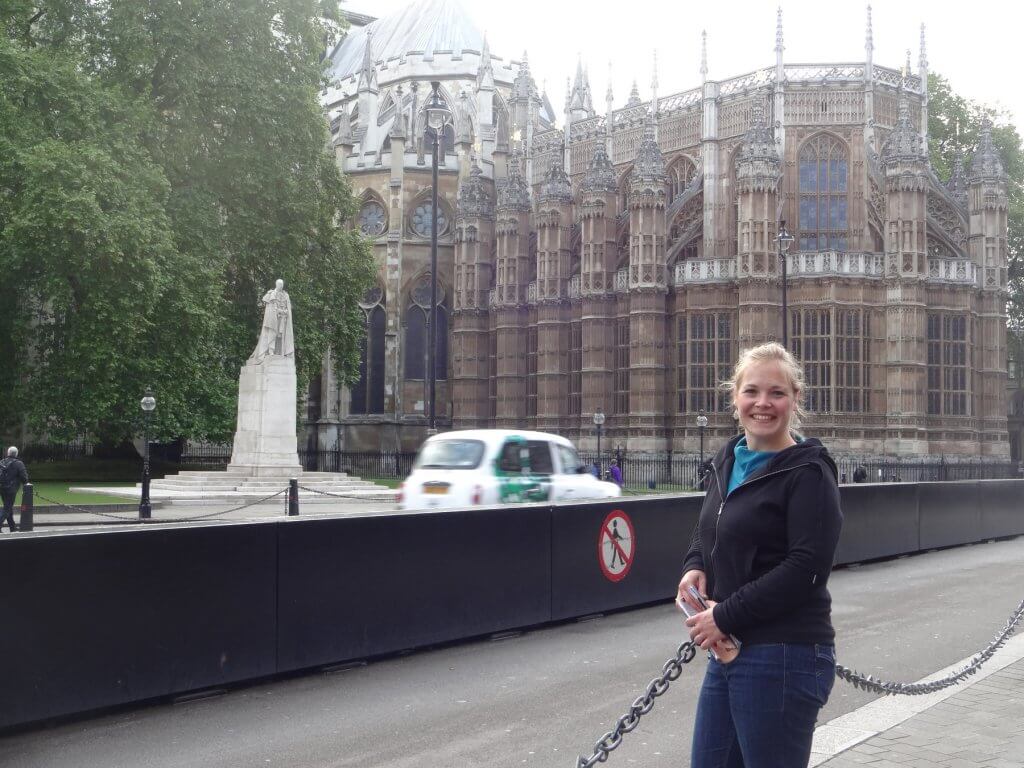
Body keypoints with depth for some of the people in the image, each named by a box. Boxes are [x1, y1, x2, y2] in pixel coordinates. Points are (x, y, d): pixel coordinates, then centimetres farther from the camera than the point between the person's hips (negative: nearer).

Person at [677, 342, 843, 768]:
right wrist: (694, 567, -1)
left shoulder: (808, 472, -12)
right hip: (729, 651, 8)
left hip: (785, 657, -8)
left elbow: (806, 568, -19)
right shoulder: (727, 461, 11)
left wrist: (726, 616, -17)